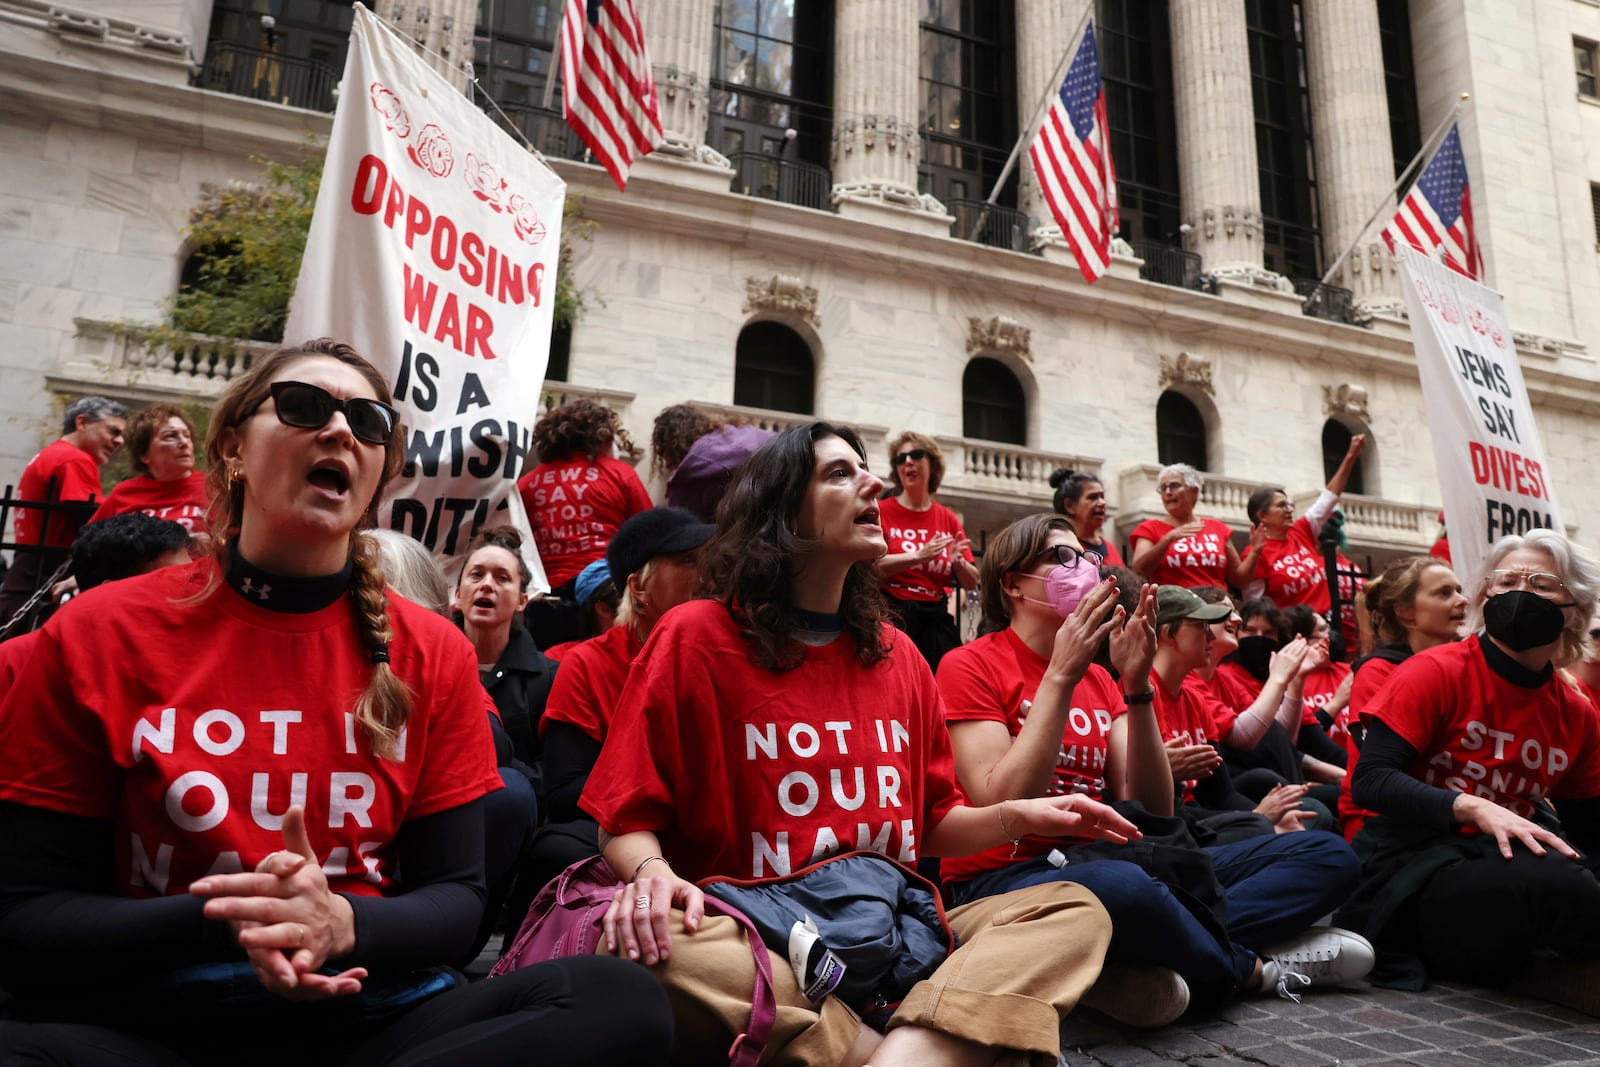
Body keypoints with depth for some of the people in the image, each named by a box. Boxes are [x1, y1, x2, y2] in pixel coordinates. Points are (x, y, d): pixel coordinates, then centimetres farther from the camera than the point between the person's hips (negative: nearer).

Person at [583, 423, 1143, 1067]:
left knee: (1075, 911, -15)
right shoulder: (696, 637, -1)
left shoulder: (897, 655, 12)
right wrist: (650, 871, -23)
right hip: (749, 939, -4)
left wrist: (1015, 818, 0)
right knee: (657, 946, -36)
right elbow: (627, 819, -1)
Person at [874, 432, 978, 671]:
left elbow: (971, 583, 10)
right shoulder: (882, 511, 0)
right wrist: (919, 556, -20)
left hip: (936, 618, 3)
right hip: (893, 614, -3)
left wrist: (958, 562, -10)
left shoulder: (948, 519, 10)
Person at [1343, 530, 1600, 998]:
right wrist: (1474, 808, -26)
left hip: (1506, 859, 6)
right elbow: (1369, 780, -14)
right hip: (1413, 862, -5)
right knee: (1556, 884, -32)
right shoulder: (1435, 673, -6)